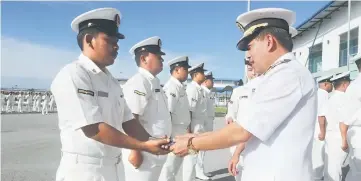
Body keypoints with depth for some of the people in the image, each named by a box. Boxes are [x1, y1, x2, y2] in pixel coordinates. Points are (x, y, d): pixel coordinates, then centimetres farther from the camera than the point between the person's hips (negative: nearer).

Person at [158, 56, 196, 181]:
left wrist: (188, 128, 17)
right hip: (175, 133, -10)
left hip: (183, 132, 10)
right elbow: (167, 113, -22)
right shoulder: (171, 87, -18)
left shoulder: (181, 86, 12)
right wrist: (170, 135, -19)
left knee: (189, 162, 18)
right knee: (171, 166, 4)